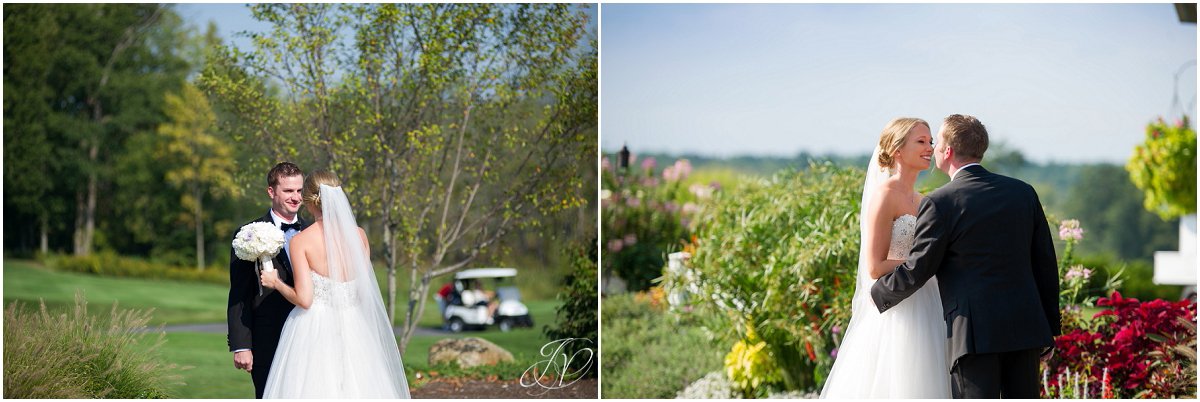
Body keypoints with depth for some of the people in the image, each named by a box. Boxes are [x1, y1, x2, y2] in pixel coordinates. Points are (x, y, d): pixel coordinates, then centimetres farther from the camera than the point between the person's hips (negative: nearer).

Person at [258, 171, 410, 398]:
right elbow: (364, 289, 10)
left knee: (313, 388, -1)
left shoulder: (301, 241, -8)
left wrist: (276, 283, 5)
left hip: (314, 331, -4)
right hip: (353, 331, 4)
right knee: (355, 390, 7)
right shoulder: (359, 235, 4)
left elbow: (304, 299, -12)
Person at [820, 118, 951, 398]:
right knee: (894, 388, -6)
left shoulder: (918, 199, 15)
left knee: (923, 386, 7)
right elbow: (875, 267, -16)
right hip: (896, 314, -8)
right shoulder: (885, 195, -11)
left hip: (924, 310, 8)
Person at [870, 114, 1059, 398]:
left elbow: (917, 270, -5)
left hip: (974, 332, -5)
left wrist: (878, 294, 14)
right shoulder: (1023, 192, 9)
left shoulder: (940, 203, -8)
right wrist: (1050, 327, 18)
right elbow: (1045, 264, 11)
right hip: (1025, 326, 5)